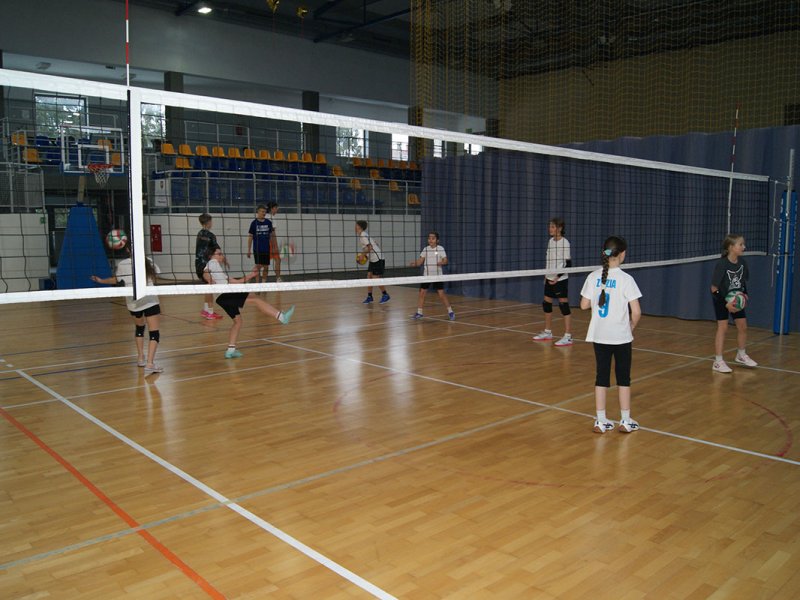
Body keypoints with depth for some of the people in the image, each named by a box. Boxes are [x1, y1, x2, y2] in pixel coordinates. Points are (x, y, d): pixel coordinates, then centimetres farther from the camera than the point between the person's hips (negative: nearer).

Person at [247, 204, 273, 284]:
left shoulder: (269, 222, 4)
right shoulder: (254, 223, -3)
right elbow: (250, 237, 1)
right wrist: (249, 250, -2)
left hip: (266, 249, 3)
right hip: (257, 250, -3)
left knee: (266, 267, 7)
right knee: (258, 266, -3)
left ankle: (264, 282, 21)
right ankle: (257, 283, 5)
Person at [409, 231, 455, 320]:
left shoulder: (440, 249, -5)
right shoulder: (425, 249, 3)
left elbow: (445, 260, -7)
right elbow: (420, 261, 1)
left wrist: (441, 262, -28)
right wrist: (415, 263, -18)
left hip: (437, 275, -3)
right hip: (426, 275, 3)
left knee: (441, 294, -6)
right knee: (422, 293, 1)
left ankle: (450, 312, 7)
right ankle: (419, 312, 14)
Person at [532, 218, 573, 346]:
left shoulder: (564, 242, -12)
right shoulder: (551, 241, 10)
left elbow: (568, 264, -13)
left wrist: (558, 276, -19)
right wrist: (546, 275, 16)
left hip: (560, 279, -8)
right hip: (550, 278, 8)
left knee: (564, 305, -7)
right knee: (546, 303, 13)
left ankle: (568, 337, -3)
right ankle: (547, 332, 27)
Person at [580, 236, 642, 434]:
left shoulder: (593, 277, -3)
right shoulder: (625, 279, -13)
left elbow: (584, 305, 2)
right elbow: (636, 312, -14)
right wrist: (631, 328, 3)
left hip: (599, 335, 3)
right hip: (621, 336, -3)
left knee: (601, 376, 11)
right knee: (623, 378, 11)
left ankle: (601, 421, 13)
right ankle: (625, 421, 19)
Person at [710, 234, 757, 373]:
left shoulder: (741, 262, -8)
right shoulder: (721, 264, -26)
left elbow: (743, 280, 10)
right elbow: (714, 288, -23)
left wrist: (744, 294, -6)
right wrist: (726, 304, -24)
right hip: (721, 300, -6)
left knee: (743, 326, 11)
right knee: (723, 327, -10)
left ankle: (741, 355, 33)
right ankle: (718, 362, -6)